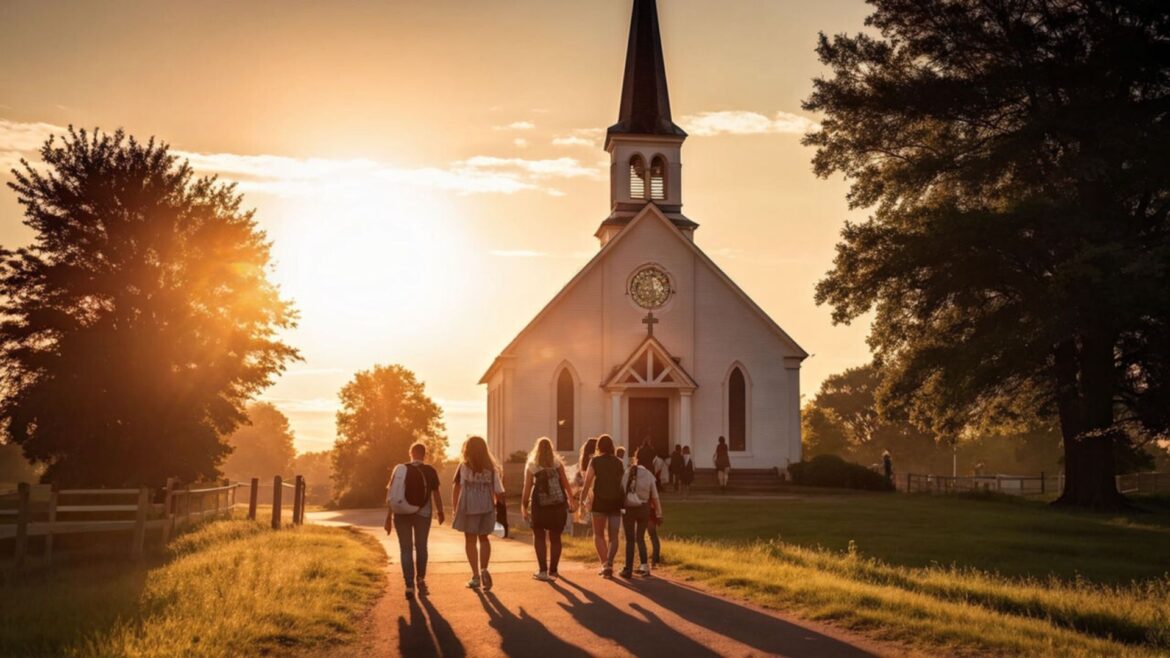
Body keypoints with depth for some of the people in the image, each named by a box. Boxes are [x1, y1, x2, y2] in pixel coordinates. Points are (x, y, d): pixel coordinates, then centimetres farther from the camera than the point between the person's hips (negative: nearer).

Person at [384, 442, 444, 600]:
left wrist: (389, 516, 0)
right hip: (423, 513, 0)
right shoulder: (430, 471, -1)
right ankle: (420, 579, 25)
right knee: (421, 547, 19)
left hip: (402, 514, 0)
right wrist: (440, 512, 13)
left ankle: (409, 585, -2)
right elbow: (436, 494, 0)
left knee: (406, 549, 5)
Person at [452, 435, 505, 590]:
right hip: (487, 508, 2)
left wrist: (455, 507, 6)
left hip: (468, 508, -2)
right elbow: (499, 493, -2)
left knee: (470, 541, 9)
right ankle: (484, 570, 0)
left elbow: (457, 488, -2)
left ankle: (476, 576, 6)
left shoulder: (464, 466, -2)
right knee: (484, 538, 19)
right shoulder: (491, 468, 2)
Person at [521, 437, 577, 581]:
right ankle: (552, 571, 18)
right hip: (558, 505, 2)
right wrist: (570, 499, 2)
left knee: (539, 537, 9)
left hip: (540, 506, -2)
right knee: (555, 538, 12)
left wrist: (524, 506, 2)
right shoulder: (557, 463, 3)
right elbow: (565, 482, -4)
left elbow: (527, 488, -4)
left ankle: (543, 570, -2)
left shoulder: (531, 466, -2)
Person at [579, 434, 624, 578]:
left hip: (600, 501, -2)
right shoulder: (618, 462, 8)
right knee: (613, 536, 7)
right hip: (616, 501, 2)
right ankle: (609, 563, -11)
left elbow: (587, 483, -7)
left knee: (598, 535, 11)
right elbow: (623, 483, 7)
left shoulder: (595, 461, -2)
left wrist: (581, 501, -3)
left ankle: (605, 564, -2)